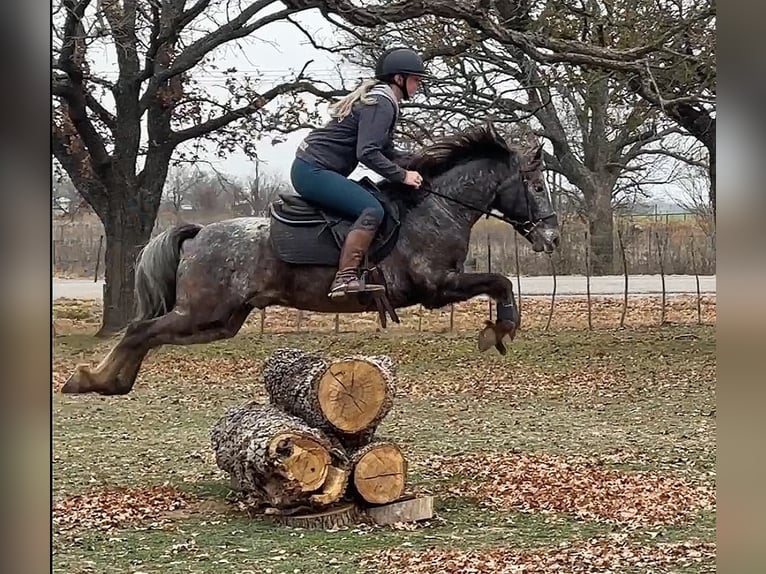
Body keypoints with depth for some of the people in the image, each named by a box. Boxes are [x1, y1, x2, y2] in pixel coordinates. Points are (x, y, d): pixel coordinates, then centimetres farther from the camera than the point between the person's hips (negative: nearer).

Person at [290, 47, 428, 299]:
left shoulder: (379, 100, 19)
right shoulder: (381, 104, -14)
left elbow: (385, 150, 28)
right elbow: (367, 153, -24)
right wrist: (403, 176, -16)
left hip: (310, 168, 11)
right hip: (313, 171, -11)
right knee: (372, 210, -21)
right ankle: (345, 278, -30)